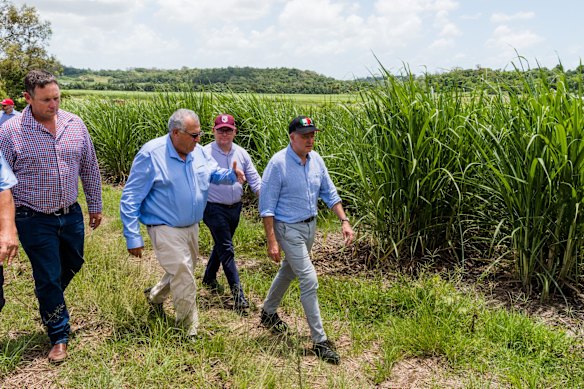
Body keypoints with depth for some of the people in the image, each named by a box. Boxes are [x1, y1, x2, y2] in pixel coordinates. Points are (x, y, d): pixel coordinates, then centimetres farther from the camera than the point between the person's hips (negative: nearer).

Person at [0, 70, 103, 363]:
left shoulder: (75, 124, -2)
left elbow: (90, 168, 8)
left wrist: (95, 206, 13)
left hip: (71, 215, 4)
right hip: (34, 220, -4)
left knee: (72, 265, 21)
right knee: (48, 278, 5)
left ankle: (50, 303, 52)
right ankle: (59, 336, 24)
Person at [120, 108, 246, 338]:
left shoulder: (197, 151, -2)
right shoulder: (151, 154, -20)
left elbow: (212, 172, 16)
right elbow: (130, 199, -16)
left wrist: (230, 175, -8)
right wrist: (133, 237, -18)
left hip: (192, 227, 7)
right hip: (166, 229, -7)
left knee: (182, 272, 22)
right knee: (183, 276, -8)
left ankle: (155, 296, 50)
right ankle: (190, 330, 10)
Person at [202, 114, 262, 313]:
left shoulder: (241, 153, 3)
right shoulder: (205, 154, -11)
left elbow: (253, 178, 4)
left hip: (235, 207, 6)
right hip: (214, 209, -5)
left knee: (221, 245, 21)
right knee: (226, 250, -5)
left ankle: (209, 278, 44)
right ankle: (238, 296, 0)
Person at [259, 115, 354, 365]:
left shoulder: (316, 160, 0)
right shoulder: (278, 164, -19)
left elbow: (329, 193, 8)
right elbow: (267, 206, -17)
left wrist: (344, 221, -2)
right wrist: (272, 241, -19)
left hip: (310, 225, 7)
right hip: (289, 229, -7)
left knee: (288, 271, 23)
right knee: (309, 281, -9)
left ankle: (268, 313, 46)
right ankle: (319, 341, 2)